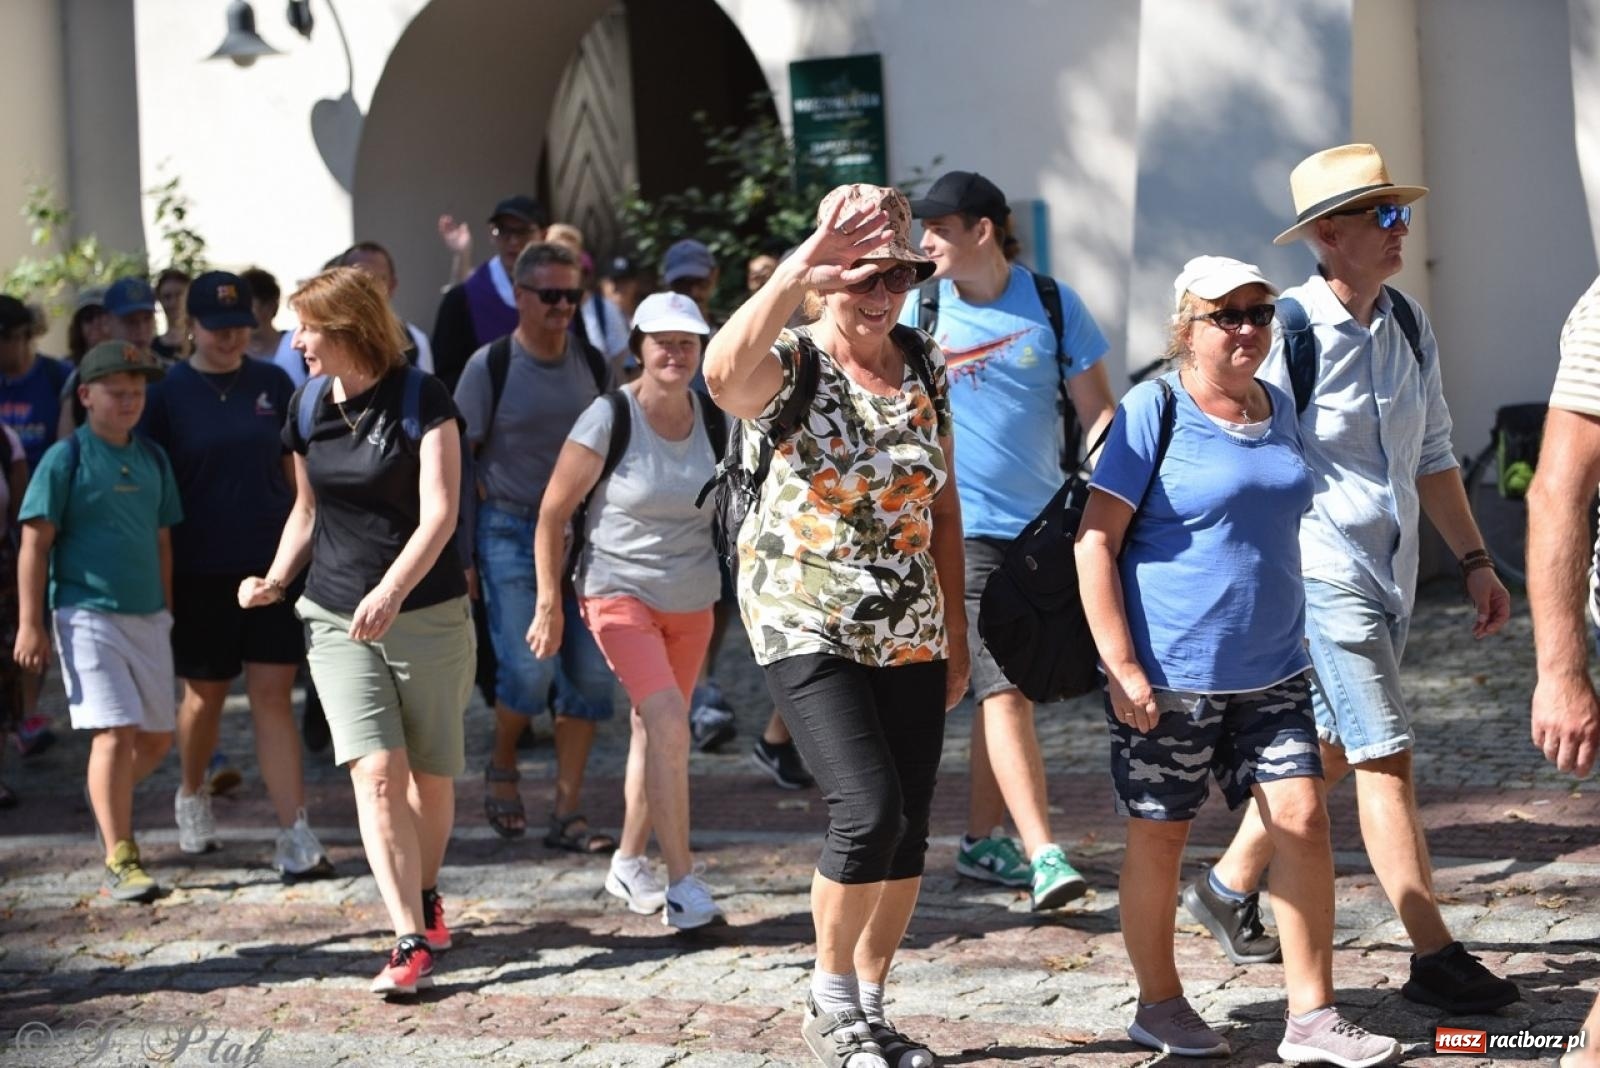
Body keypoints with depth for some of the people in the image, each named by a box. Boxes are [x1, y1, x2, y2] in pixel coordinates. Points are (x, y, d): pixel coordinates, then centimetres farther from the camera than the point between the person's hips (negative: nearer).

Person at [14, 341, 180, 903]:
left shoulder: (152, 459, 11)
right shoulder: (66, 458, -6)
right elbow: (35, 544, -7)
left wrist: (167, 611, 21)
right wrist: (30, 624, -11)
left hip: (147, 617, 6)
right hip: (88, 616, -6)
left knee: (157, 739, 11)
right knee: (115, 732, -13)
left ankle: (107, 801, 38)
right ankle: (119, 859, -8)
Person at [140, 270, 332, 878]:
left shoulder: (273, 386, 4)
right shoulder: (168, 394, -3)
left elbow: (296, 472, 11)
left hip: (272, 564, 1)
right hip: (200, 573, -1)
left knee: (273, 697, -3)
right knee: (205, 693, 12)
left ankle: (295, 834, -7)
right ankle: (192, 796, 39)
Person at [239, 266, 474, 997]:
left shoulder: (423, 401, -9)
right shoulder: (308, 409, 6)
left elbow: (439, 514, -18)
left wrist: (390, 591, -32)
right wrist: (277, 579, 4)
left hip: (428, 613, -3)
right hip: (337, 619, 3)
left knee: (433, 776, 7)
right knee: (376, 771, -13)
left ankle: (425, 895, 35)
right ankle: (411, 942, -16)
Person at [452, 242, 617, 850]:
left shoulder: (592, 365, 7)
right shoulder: (490, 366, -5)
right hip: (512, 532, -4)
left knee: (590, 675, 0)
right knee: (529, 670, -15)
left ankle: (567, 815, 8)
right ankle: (501, 768, 16)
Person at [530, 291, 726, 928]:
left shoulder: (714, 417, -1)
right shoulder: (608, 420, -13)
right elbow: (553, 514, -6)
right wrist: (549, 603, -7)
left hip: (691, 600, 5)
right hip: (619, 593, -5)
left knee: (654, 732, 14)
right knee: (668, 724, -20)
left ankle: (628, 863, 31)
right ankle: (681, 884, -19)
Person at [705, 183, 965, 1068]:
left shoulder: (923, 368, 7)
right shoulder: (789, 365, -10)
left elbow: (942, 503, 13)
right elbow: (723, 372, -36)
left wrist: (956, 624, 11)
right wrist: (797, 274, -46)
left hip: (909, 633, 6)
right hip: (807, 626, -6)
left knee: (908, 826, 5)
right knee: (868, 809, -18)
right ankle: (830, 997, 4)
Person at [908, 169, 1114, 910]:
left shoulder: (1051, 303, 0)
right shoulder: (919, 310, 0)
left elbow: (1098, 412, 2)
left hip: (1041, 525, 3)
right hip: (960, 526, -2)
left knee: (1007, 684, 12)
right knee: (1003, 688, -13)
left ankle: (982, 839, 25)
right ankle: (1043, 854, -18)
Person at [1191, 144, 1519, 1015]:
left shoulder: (1407, 326, 8)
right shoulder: (1287, 334, -15)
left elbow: (1431, 454, 17)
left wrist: (1474, 560, 15)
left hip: (1389, 572, 8)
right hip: (1322, 574, -8)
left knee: (1328, 749, 18)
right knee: (1386, 759, -8)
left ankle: (1229, 887, 35)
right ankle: (1435, 958, -5)